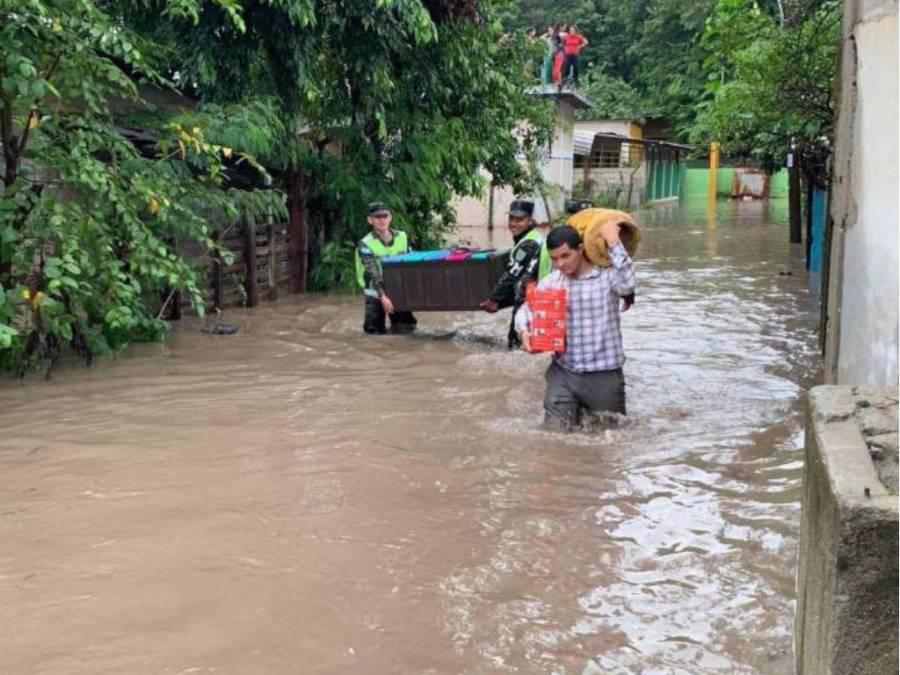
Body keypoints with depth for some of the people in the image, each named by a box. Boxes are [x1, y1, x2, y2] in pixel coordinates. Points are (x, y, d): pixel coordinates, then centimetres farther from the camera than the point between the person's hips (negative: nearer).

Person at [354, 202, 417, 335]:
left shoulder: (402, 237, 0)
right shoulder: (365, 244, -13)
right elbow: (373, 273, -21)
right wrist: (382, 296, -31)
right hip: (376, 293, -3)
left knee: (407, 328, 0)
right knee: (376, 331, -3)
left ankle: (395, 327, 31)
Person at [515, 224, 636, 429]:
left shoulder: (607, 275, -8)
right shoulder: (551, 282, 5)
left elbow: (627, 284, -29)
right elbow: (526, 309, 11)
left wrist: (613, 242, -26)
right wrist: (524, 332, -10)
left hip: (603, 375, -3)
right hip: (563, 373, 3)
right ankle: (577, 413, 33)